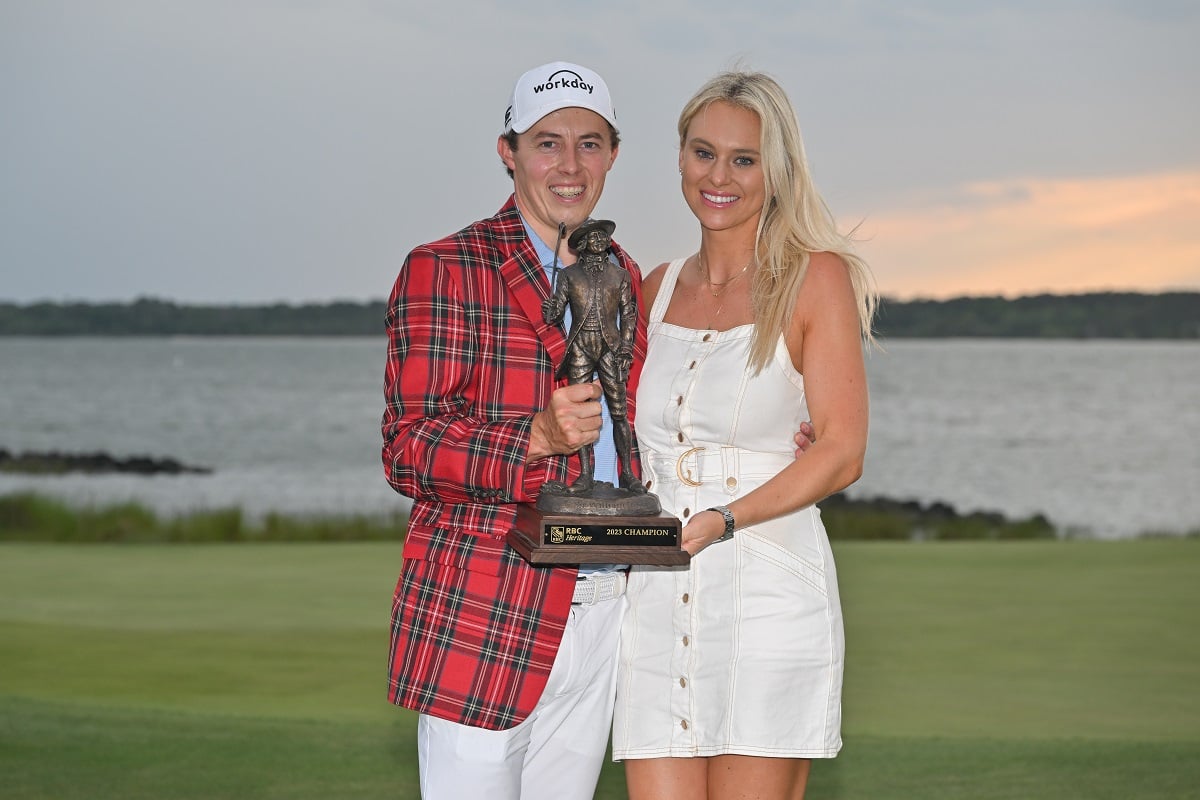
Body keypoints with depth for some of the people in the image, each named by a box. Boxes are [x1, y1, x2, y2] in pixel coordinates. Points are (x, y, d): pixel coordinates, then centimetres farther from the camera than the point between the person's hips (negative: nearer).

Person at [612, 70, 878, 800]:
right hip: (660, 603, 5)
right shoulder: (658, 290, 15)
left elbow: (841, 453, -7)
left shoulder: (816, 277, -1)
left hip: (769, 595, -5)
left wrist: (722, 521, -18)